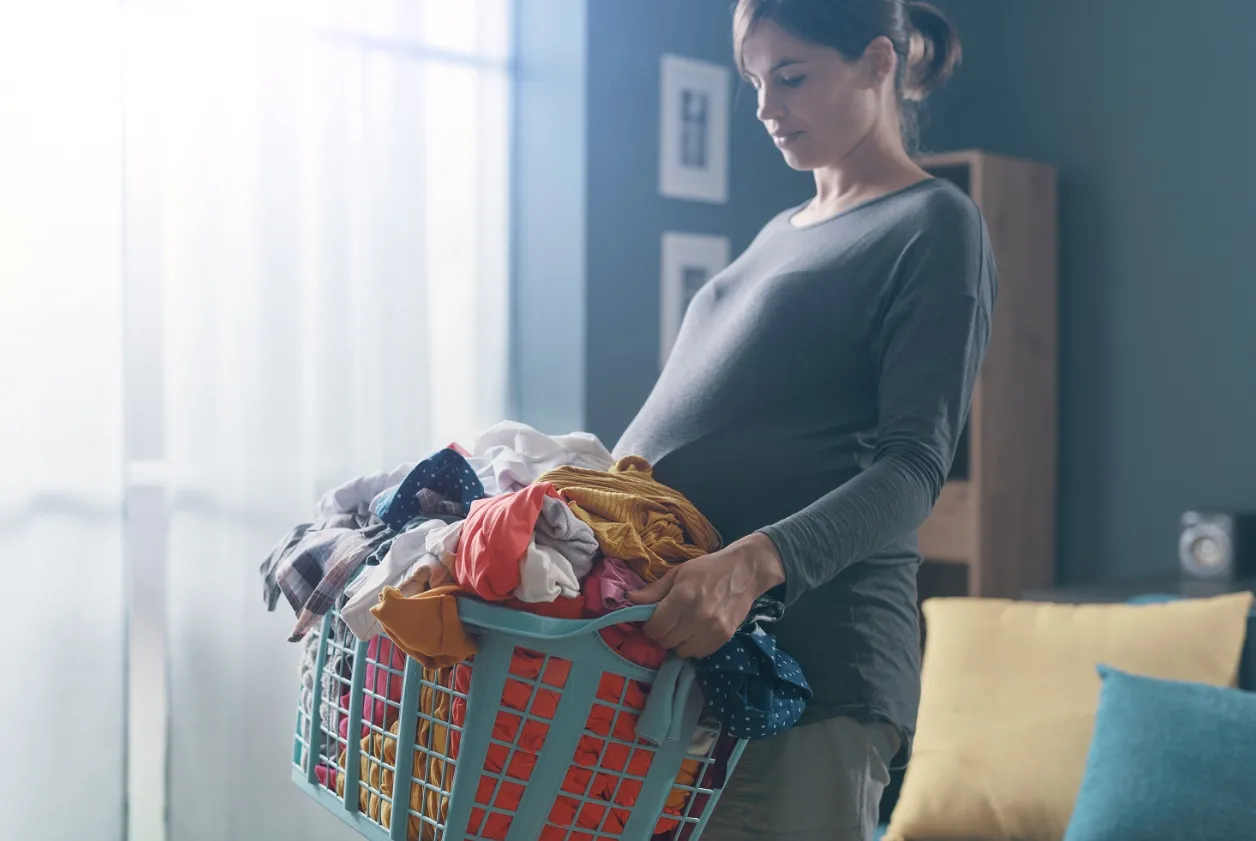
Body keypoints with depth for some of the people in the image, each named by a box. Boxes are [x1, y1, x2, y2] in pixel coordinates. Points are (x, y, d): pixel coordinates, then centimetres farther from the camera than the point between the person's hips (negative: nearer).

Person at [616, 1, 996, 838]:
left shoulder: (936, 227, 0)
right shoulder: (781, 234, 25)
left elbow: (915, 466, -12)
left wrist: (754, 563, -27)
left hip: (809, 652, -7)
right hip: (669, 643, 7)